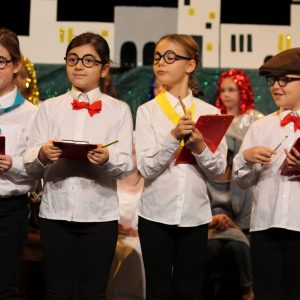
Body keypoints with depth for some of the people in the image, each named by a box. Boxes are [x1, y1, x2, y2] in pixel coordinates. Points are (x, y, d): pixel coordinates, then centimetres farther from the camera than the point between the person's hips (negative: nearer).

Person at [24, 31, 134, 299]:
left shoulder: (119, 109, 5)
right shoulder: (49, 107, 8)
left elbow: (127, 165, -5)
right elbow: (30, 164, 2)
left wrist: (107, 158, -25)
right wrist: (42, 155, -20)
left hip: (100, 215, -1)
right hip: (55, 212, 1)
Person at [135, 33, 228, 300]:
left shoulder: (210, 112, 3)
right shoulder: (148, 111, -2)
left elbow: (218, 169, 0)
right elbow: (146, 168, -10)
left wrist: (199, 147, -19)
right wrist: (174, 137, -24)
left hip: (195, 216, 2)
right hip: (156, 215, -1)